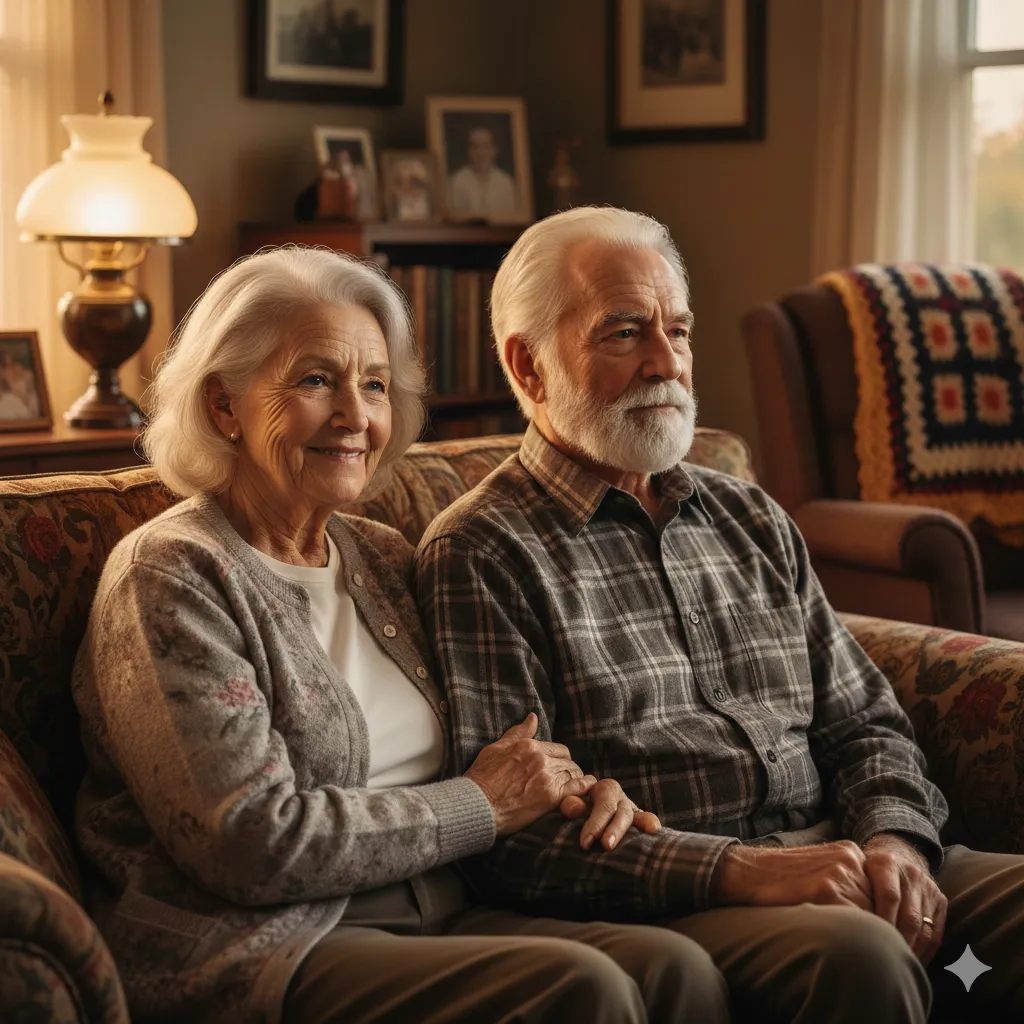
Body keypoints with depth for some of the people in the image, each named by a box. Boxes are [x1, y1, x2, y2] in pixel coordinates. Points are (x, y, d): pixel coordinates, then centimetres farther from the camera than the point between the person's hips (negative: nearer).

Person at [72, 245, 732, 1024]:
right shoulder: (173, 577, -8)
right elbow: (253, 844, -17)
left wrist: (563, 786, 1)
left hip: (433, 918, 7)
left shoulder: (382, 558, 15)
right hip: (262, 954, -7)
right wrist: (482, 806, -9)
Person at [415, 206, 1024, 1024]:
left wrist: (892, 838, -4)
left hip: (834, 860, 7)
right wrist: (734, 870, -20)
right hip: (663, 902, -6)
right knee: (860, 954, -35)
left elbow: (864, 721, 19)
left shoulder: (752, 520, 20)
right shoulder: (479, 557, -2)